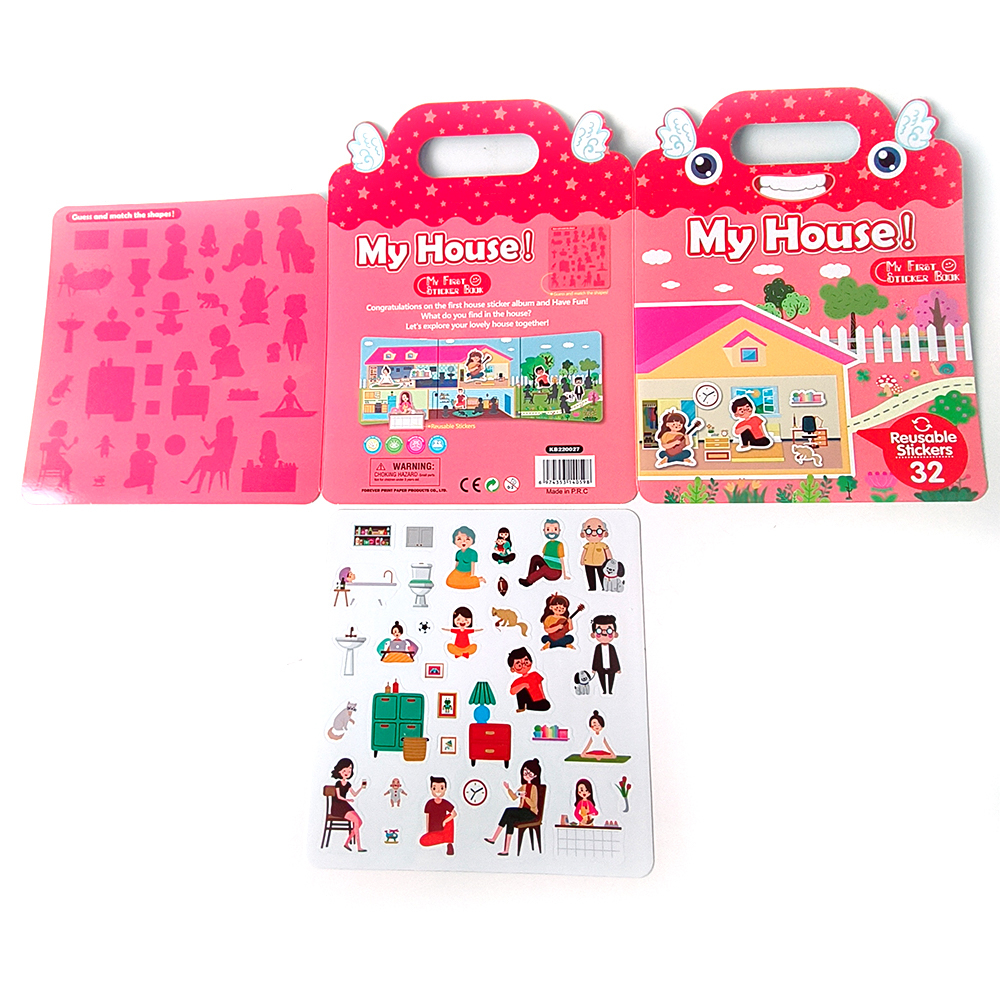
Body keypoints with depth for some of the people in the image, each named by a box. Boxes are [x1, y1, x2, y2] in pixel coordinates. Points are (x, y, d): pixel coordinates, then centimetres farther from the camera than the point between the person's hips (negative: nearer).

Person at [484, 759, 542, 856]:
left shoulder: (534, 787, -10)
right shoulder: (524, 786, 13)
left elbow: (533, 804, -17)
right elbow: (514, 797, 14)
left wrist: (525, 797, -29)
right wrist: (508, 789, 0)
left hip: (531, 813, -7)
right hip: (523, 811, 7)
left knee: (508, 811, -24)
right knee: (510, 820, -20)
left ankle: (494, 838, -19)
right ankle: (506, 850, -19)